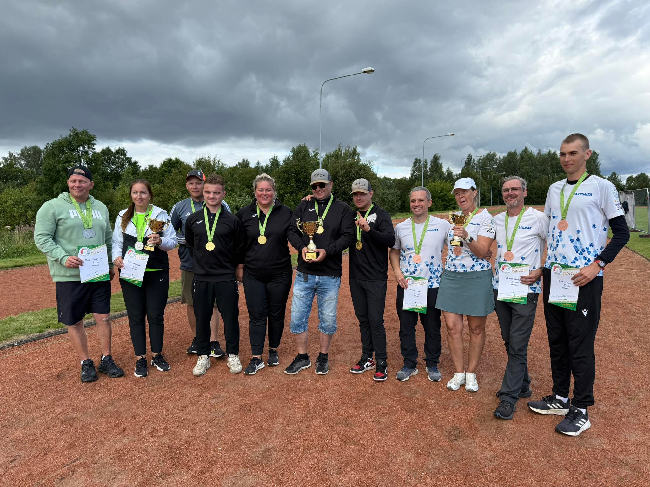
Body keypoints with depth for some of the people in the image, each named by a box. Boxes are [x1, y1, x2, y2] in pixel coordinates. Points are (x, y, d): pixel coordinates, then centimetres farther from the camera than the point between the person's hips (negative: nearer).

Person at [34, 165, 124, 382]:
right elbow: (41, 238, -8)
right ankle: (86, 363, 22)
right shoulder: (52, 207, -5)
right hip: (69, 276, -3)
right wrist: (63, 258, -21)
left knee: (103, 317, 6)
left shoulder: (100, 207, 11)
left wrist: (110, 262, 10)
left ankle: (106, 360, 21)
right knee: (74, 322, 7)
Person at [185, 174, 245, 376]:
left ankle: (233, 356, 22)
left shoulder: (232, 220, -3)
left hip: (226, 278, -2)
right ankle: (203, 357, 25)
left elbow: (240, 248, 7)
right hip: (201, 278, 2)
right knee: (202, 318, 10)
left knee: (230, 317, 5)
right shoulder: (193, 220, 3)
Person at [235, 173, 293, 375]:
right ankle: (256, 358, 13)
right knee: (256, 315, 3)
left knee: (276, 314, 10)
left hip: (279, 274, 0)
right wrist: (239, 267, 6)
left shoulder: (286, 213, -1)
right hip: (253, 275, 1)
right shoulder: (244, 214, 2)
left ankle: (273, 351, 30)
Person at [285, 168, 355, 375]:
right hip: (304, 274, 2)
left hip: (330, 275, -2)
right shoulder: (303, 207, 9)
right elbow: (292, 231, 4)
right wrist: (302, 247, -16)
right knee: (297, 317, 6)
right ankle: (302, 358, 25)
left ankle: (323, 357, 29)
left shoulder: (343, 209, 2)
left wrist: (327, 251, -20)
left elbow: (348, 236, -6)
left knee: (328, 319, 9)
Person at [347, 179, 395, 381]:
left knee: (376, 321, -3)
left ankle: (381, 363, 10)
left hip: (376, 278, -5)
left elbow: (391, 240, -19)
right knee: (363, 319, 14)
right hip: (356, 277, 5)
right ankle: (367, 358, 26)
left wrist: (369, 229, -37)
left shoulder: (381, 214, -7)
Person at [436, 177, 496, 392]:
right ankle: (458, 373, 16)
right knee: (452, 326, 2)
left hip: (477, 278, -4)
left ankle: (471, 374, 21)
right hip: (451, 278, 5)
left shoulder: (485, 218, -5)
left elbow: (482, 252, -14)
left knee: (476, 328, 7)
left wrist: (467, 237, -29)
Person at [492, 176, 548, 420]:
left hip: (525, 290, -6)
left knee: (518, 345, -4)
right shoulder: (496, 220, 10)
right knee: (509, 342, 15)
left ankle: (509, 396, 5)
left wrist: (540, 272, -15)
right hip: (500, 288, 6)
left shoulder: (538, 218, -7)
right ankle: (522, 385, 31)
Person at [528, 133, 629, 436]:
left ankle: (581, 410, 12)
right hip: (553, 275, 6)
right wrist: (543, 263, 10)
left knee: (581, 344, -1)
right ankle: (560, 398, 27)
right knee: (556, 340, 13)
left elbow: (621, 232, -4)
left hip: (584, 278, -6)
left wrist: (597, 266, -15)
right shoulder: (554, 189, 15)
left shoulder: (602, 187, -3)